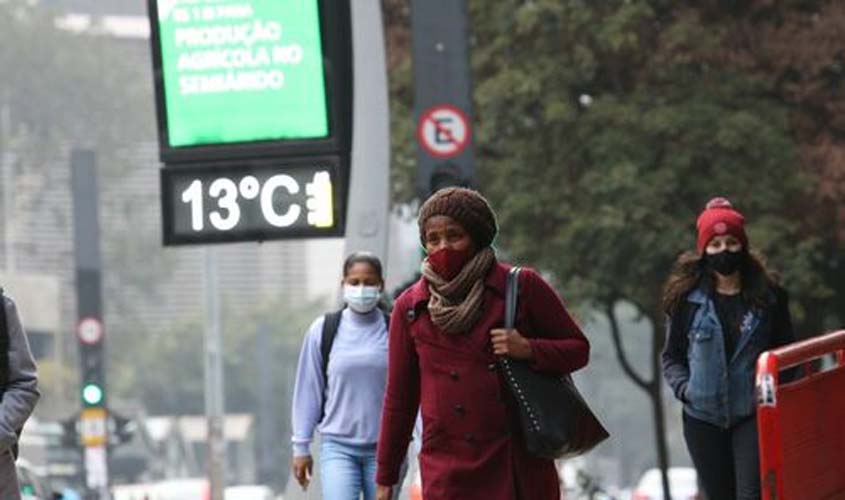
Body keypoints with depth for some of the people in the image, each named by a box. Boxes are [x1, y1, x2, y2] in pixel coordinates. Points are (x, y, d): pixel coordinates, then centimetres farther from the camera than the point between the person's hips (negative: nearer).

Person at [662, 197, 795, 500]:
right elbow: (671, 356, 9)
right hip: (704, 417, 1)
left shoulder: (768, 294, 2)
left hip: (753, 416, -1)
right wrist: (684, 387, -9)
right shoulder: (686, 298, 1)